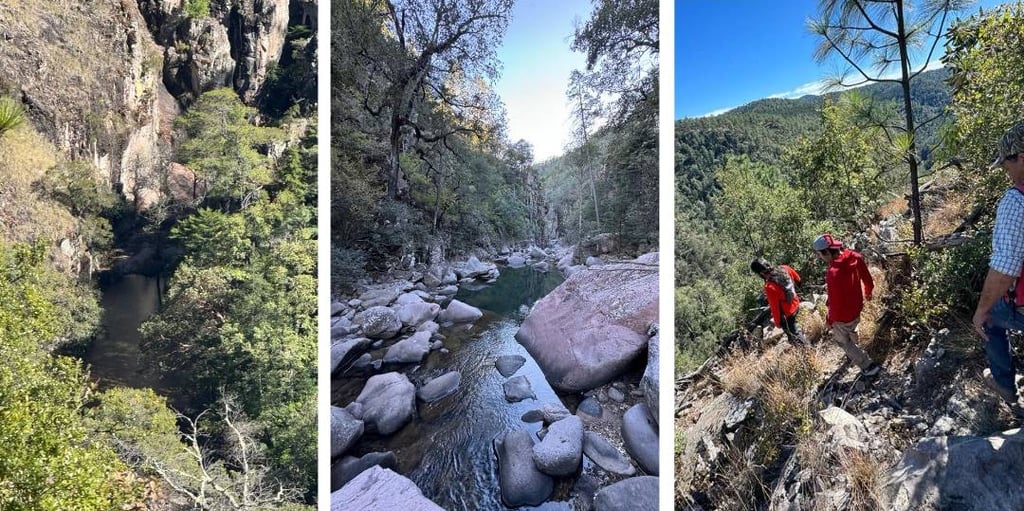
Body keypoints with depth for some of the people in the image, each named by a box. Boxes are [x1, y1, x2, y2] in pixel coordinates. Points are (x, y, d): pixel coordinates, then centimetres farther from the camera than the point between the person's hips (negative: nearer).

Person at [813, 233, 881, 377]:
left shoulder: (834, 273, -40)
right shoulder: (855, 257, -16)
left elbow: (835, 303, -29)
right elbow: (868, 279, 2)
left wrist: (829, 320, -11)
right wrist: (868, 292, 23)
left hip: (843, 316, -8)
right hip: (856, 307, 8)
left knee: (842, 340, 20)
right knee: (851, 331, 36)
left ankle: (868, 366, 31)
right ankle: (853, 354, 61)